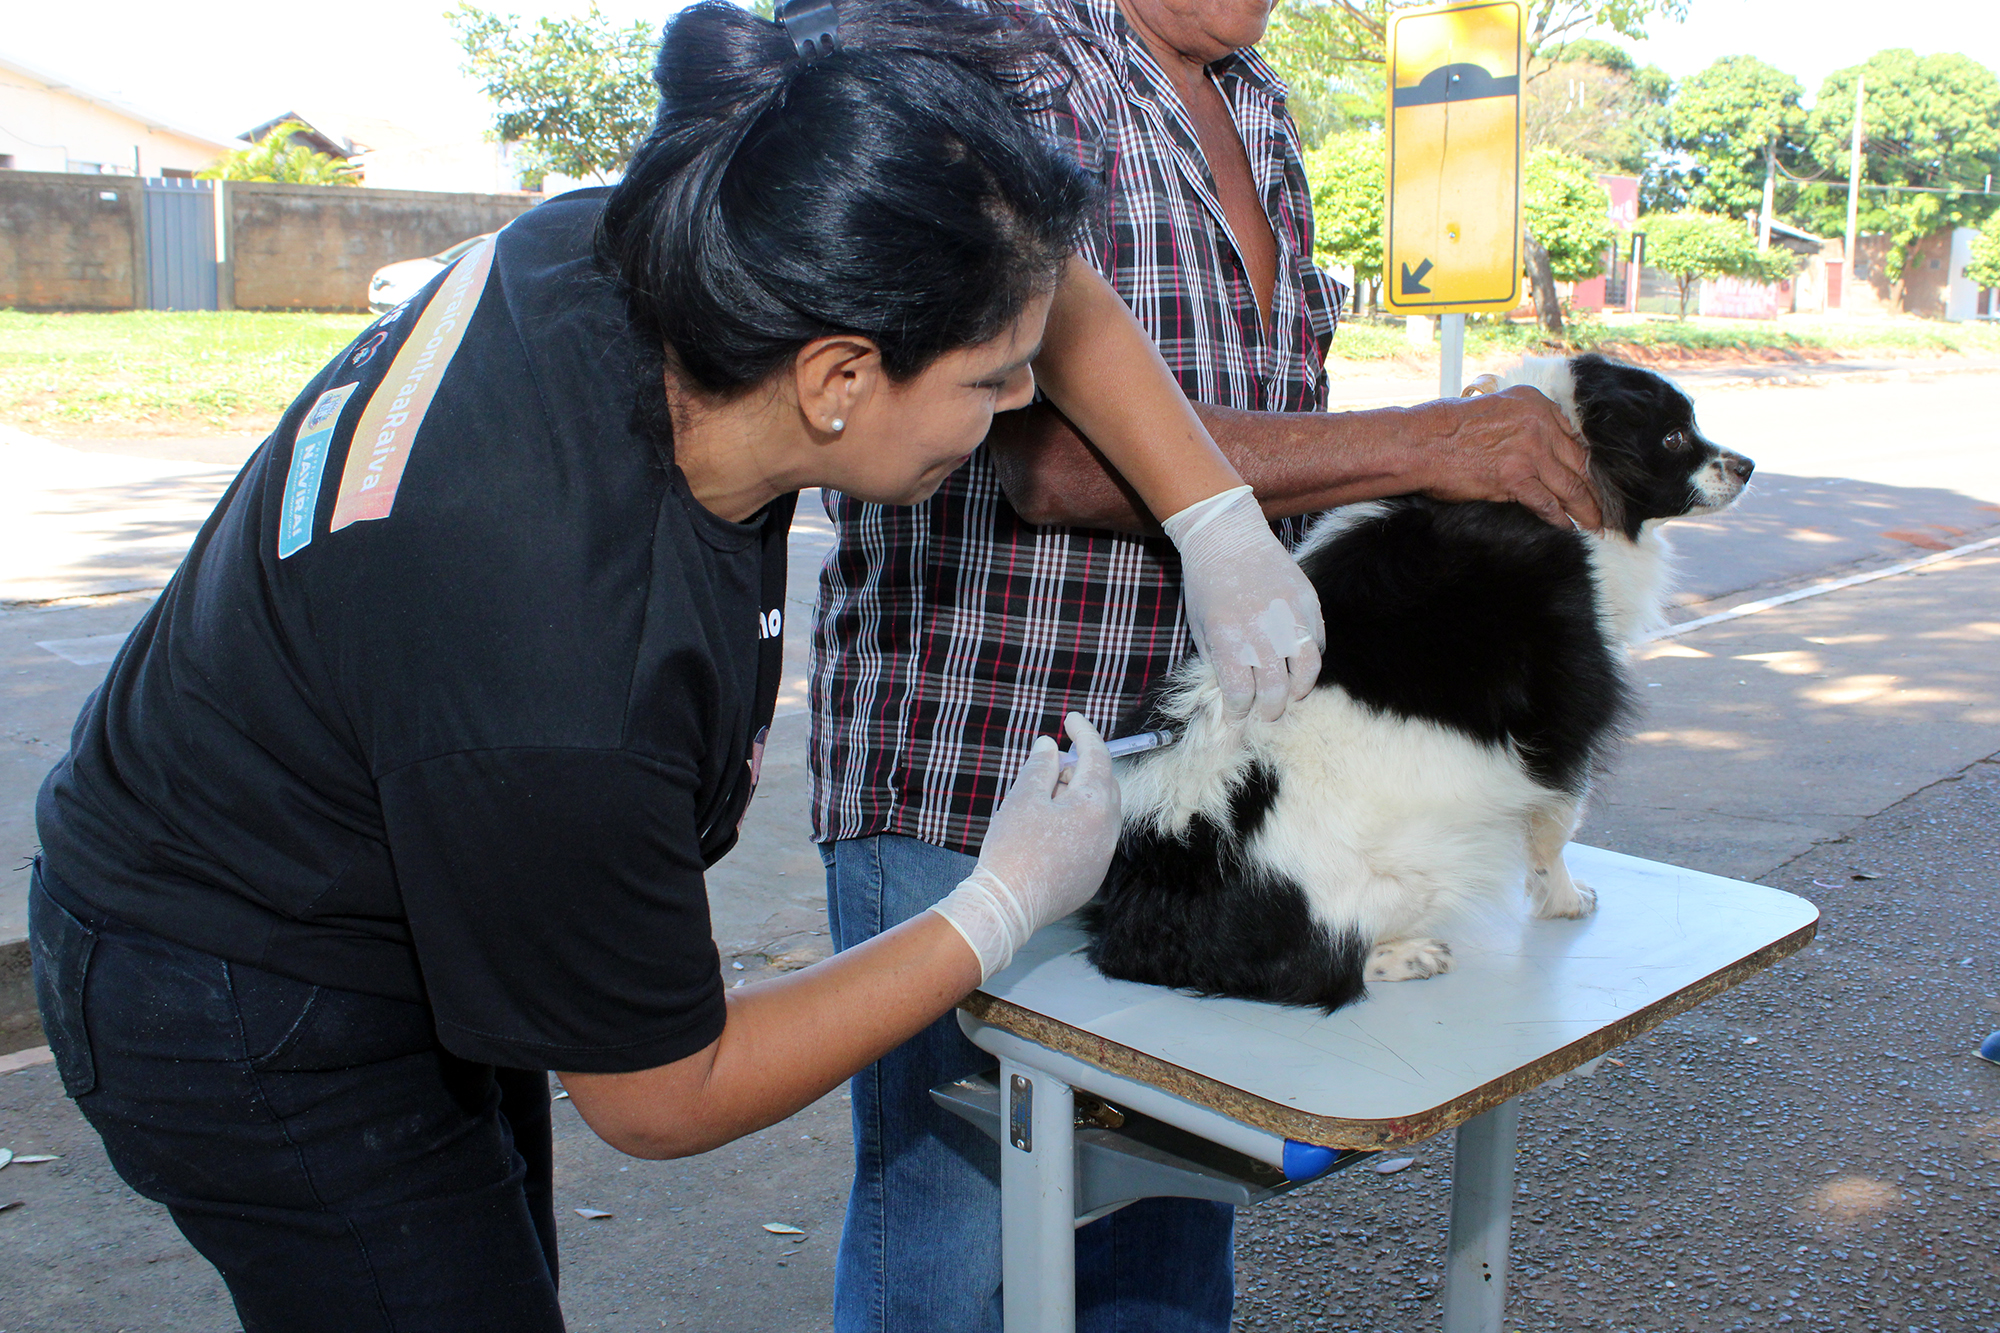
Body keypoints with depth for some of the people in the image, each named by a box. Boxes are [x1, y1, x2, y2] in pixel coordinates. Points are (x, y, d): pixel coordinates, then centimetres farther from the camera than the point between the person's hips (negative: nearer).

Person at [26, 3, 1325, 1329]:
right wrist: (1006, 907, -18)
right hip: (257, 1028, -8)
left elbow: (1058, 289, -3)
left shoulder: (645, 252, -21)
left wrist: (1221, 529, -9)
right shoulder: (557, 696, -42)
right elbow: (661, 1097, -23)